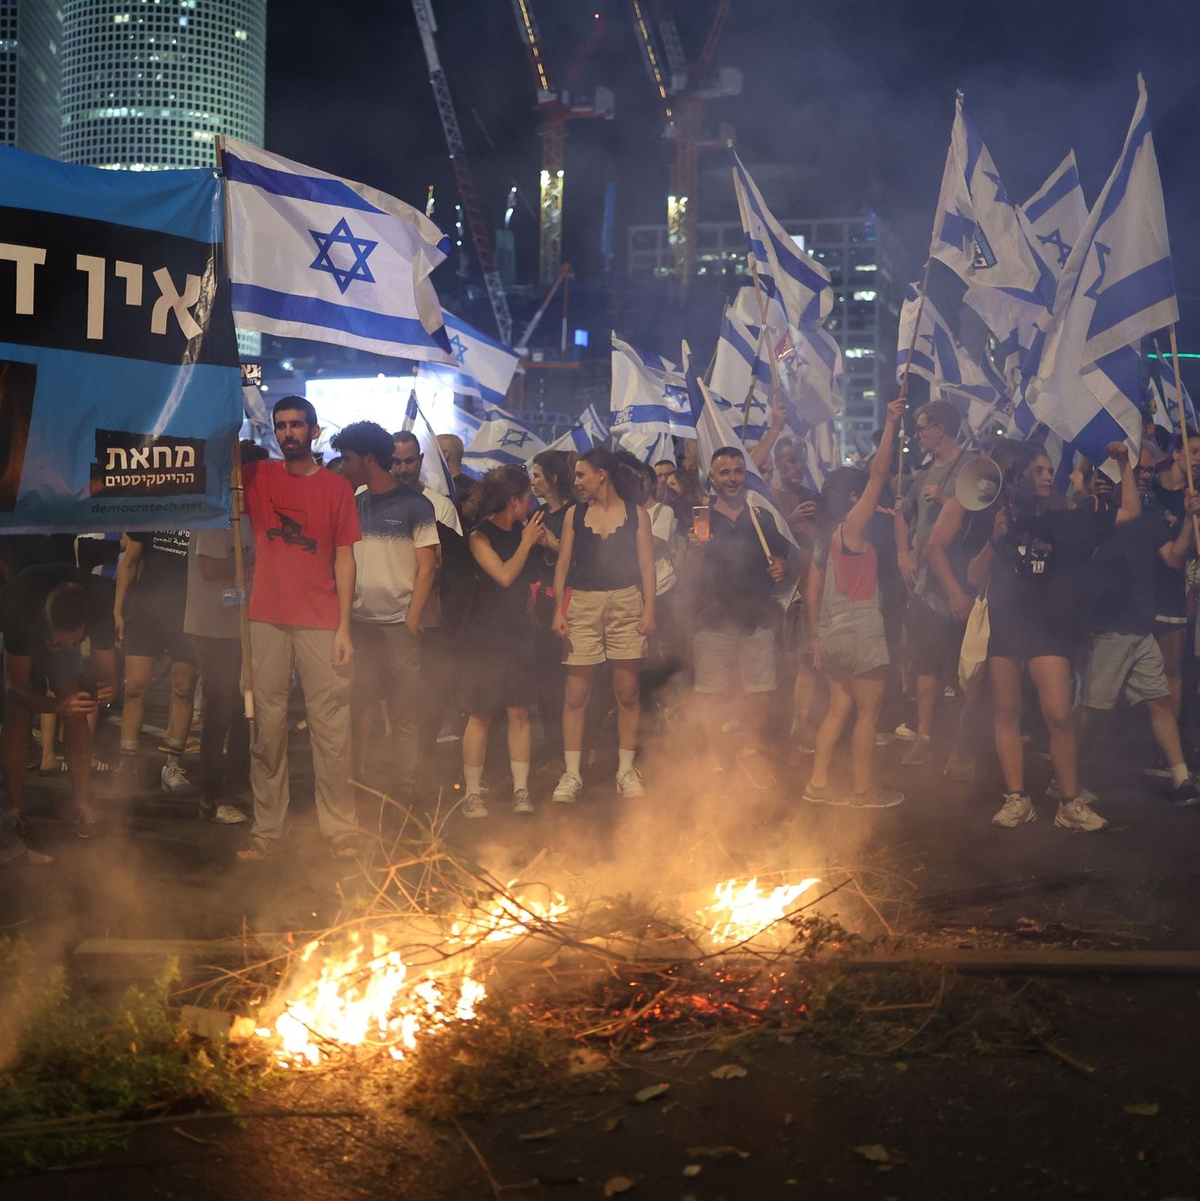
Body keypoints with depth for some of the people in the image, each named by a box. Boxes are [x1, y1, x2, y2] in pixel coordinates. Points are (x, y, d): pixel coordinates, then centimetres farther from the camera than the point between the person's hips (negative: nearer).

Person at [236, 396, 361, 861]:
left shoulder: (337, 487, 5)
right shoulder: (257, 477, 9)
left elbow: (344, 559, 4)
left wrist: (344, 626, -2)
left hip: (321, 623, -1)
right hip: (267, 619, 1)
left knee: (331, 727, -2)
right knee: (267, 726, 3)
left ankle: (340, 828, 5)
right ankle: (266, 828, 9)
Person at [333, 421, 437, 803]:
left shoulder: (415, 505, -1)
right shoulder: (354, 502, 12)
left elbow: (427, 568, -3)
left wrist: (412, 619, -10)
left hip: (398, 624, -4)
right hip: (358, 622, 4)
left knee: (403, 716, 0)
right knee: (358, 711, 5)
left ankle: (404, 792, 6)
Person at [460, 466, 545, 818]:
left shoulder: (524, 531, 8)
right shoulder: (480, 537, -9)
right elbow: (505, 575, -19)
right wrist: (527, 542, -11)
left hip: (519, 631, 5)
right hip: (487, 634, -5)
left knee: (519, 712, 4)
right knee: (481, 714, -1)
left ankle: (521, 791, 9)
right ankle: (472, 793, 6)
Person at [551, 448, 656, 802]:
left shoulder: (635, 513, 4)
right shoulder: (574, 513, 8)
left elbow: (646, 564, 2)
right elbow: (563, 564, 6)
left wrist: (649, 609, -6)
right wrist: (558, 610, -3)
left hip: (626, 605, -1)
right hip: (582, 605, 1)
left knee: (627, 693, 3)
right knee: (576, 695, -1)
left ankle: (626, 770, 13)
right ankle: (571, 774, 4)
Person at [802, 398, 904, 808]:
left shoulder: (826, 540, 12)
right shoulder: (851, 528, -12)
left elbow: (812, 594, 15)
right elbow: (879, 474, -18)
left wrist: (820, 637, 21)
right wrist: (890, 424, -16)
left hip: (833, 633, 9)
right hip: (860, 632, -9)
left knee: (838, 709, 13)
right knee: (867, 712, 1)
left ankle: (819, 783, 13)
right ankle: (862, 788, 7)